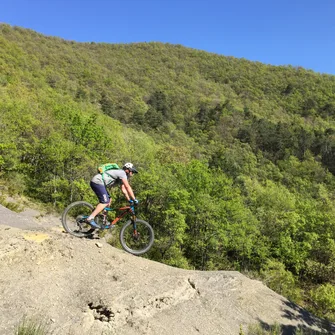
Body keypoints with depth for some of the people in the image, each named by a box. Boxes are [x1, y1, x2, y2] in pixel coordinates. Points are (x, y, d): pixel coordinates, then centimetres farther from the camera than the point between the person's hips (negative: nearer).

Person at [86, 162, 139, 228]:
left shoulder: (121, 176, 21)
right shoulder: (122, 173, -9)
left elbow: (124, 189, 21)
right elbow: (128, 187, -16)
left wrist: (130, 200, 15)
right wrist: (134, 199, -14)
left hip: (96, 182, 11)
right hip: (97, 182, -11)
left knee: (109, 200, 13)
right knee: (105, 202, -16)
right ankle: (90, 219, -21)